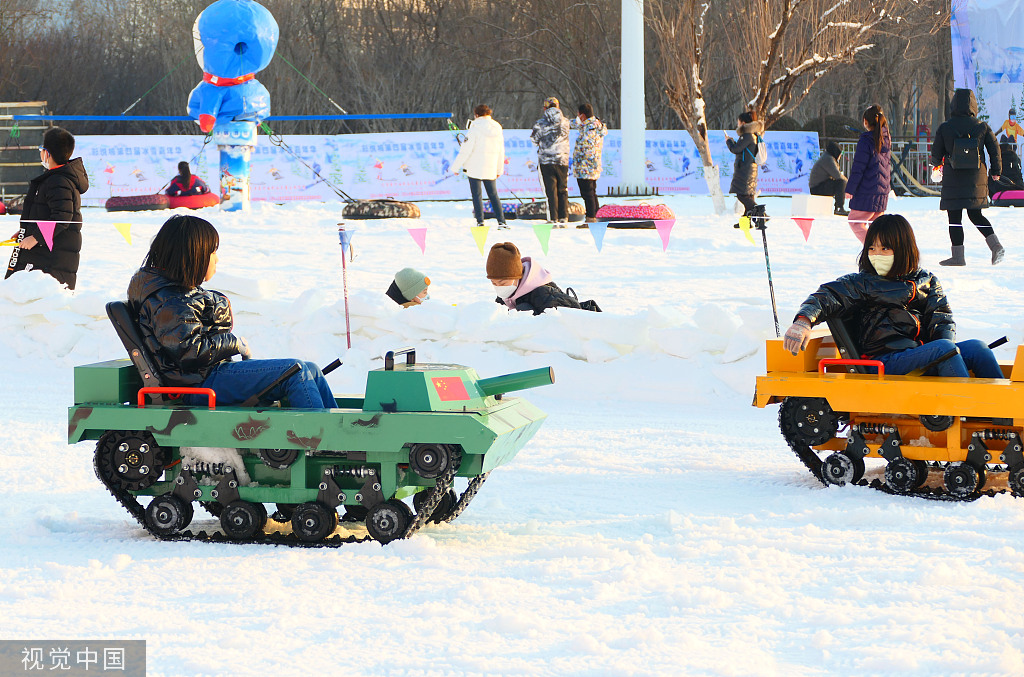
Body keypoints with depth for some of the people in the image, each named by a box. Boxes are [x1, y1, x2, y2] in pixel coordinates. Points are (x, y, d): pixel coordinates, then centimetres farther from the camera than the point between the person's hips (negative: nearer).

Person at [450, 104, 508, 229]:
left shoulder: (475, 129, -11)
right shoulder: (497, 129, 6)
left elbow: (466, 149, -13)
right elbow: (501, 152, 12)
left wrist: (456, 166, -7)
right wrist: (500, 170, 22)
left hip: (475, 167, -5)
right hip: (490, 169, 5)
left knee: (477, 195, 2)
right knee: (493, 194, 12)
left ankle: (480, 221, -3)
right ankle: (501, 221, 4)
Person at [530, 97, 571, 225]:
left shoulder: (541, 123, -7)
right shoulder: (565, 122, 1)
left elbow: (534, 138, 3)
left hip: (546, 160, -3)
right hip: (563, 160, 3)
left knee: (551, 191, 0)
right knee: (563, 190, 12)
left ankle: (554, 219, -5)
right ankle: (563, 218, 6)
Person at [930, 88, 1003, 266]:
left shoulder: (944, 128, -6)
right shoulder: (982, 127, -2)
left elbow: (936, 153, 2)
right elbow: (994, 149, 1)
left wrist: (938, 165, 24)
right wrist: (996, 171, 16)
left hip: (953, 177, -3)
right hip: (977, 178, 3)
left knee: (954, 218, 3)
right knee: (975, 214, 16)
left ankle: (958, 256, 2)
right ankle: (995, 245, 1)